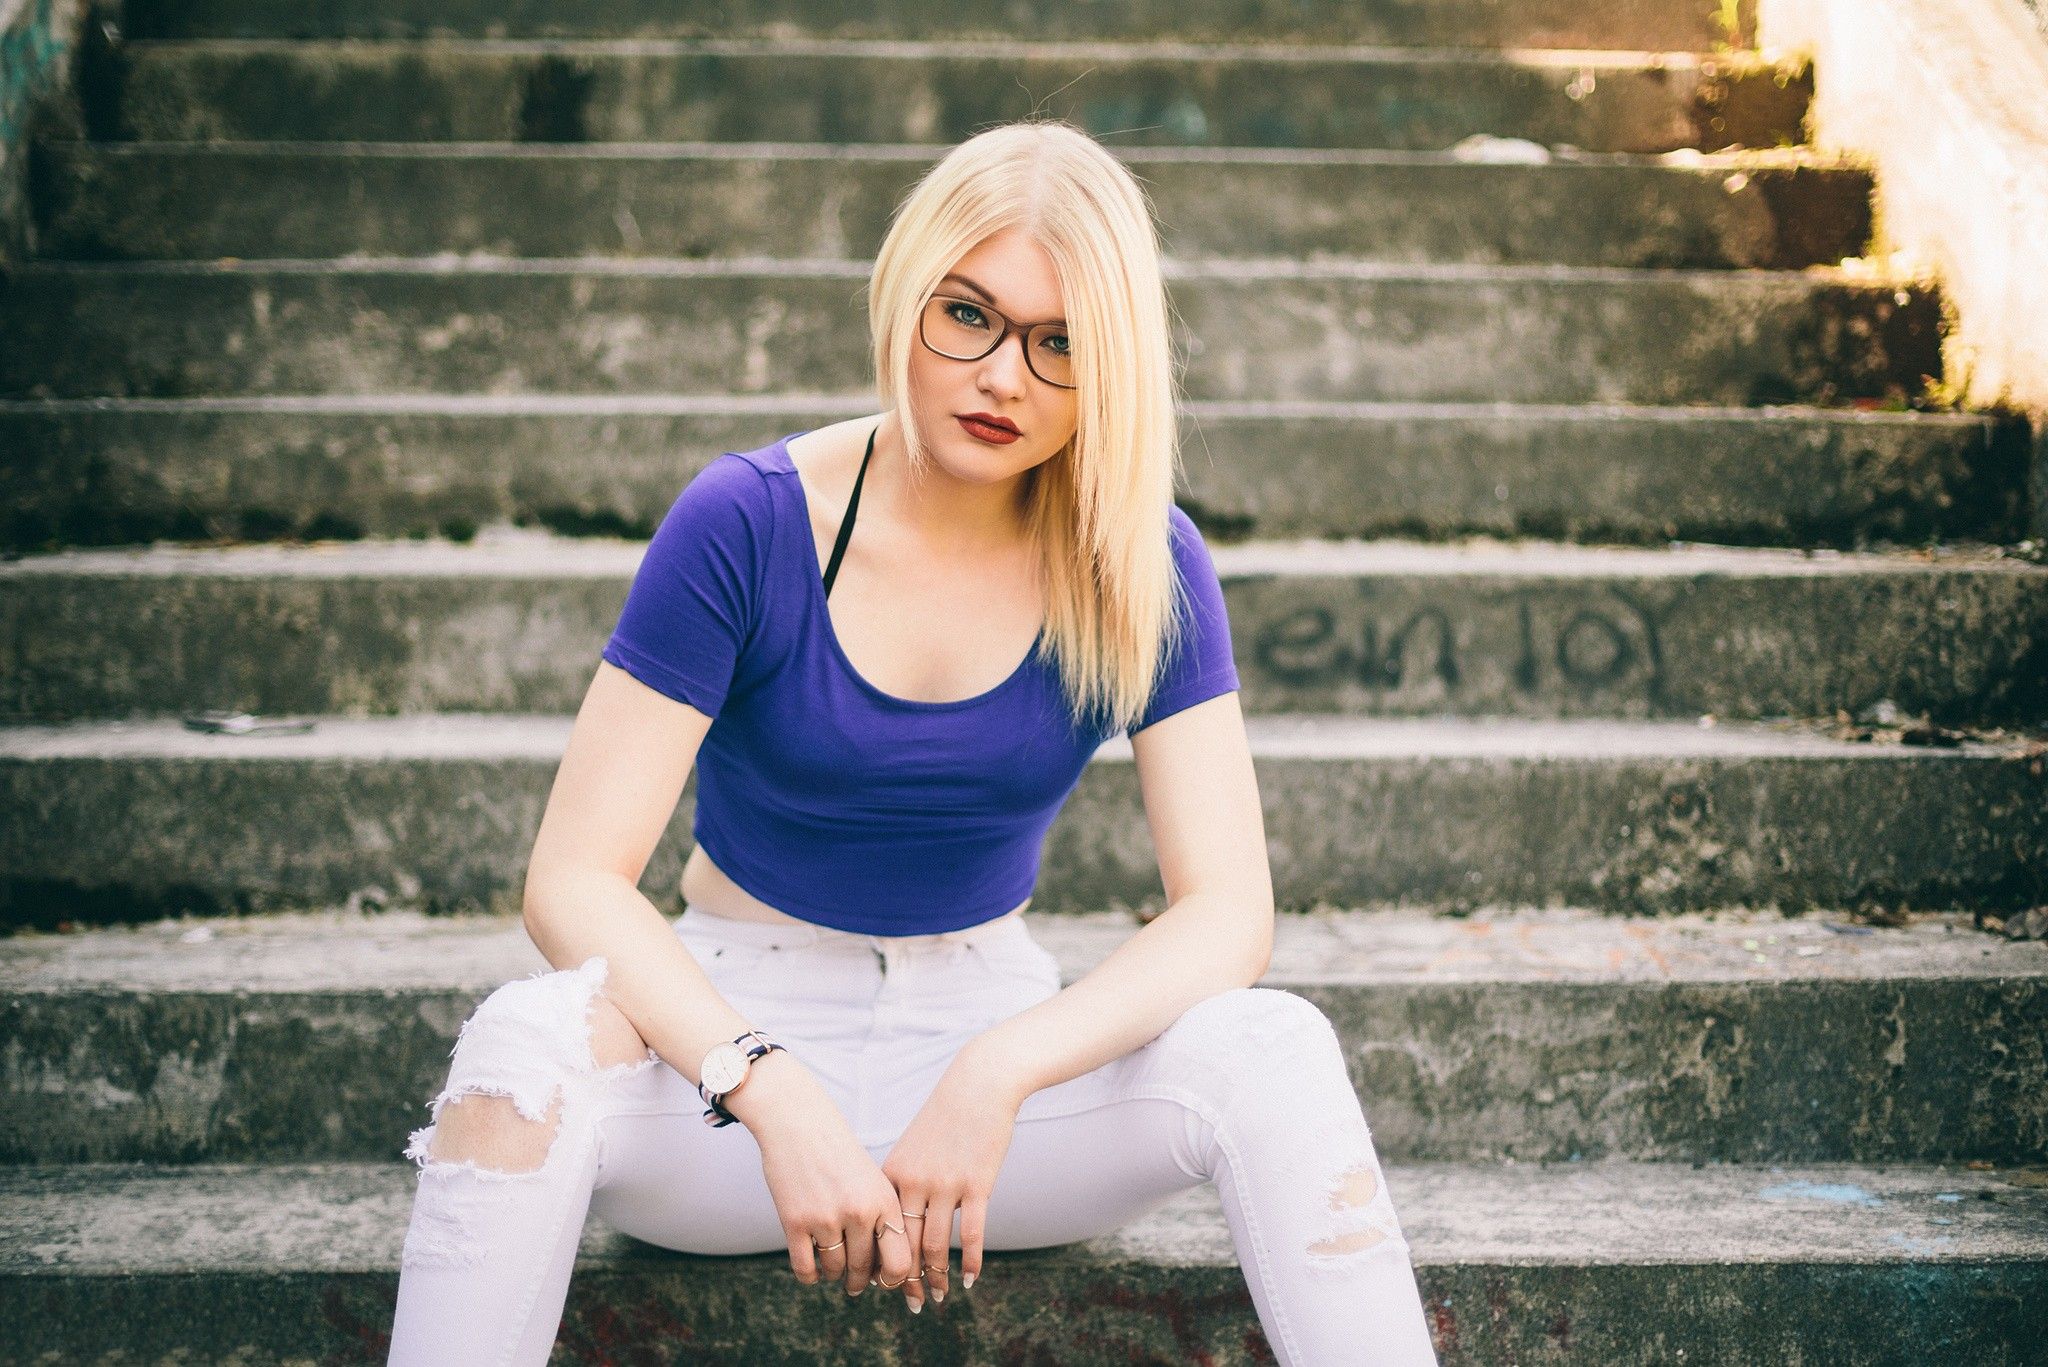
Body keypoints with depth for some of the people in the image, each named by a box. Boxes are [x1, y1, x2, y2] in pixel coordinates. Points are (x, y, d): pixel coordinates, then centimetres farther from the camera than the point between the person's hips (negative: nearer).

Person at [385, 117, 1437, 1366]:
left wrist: (997, 1074, -29)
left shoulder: (1142, 568, -5)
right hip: (741, 1026, -1)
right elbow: (574, 882, -16)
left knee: (1272, 1050, -28)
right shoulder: (747, 522, -11)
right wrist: (774, 1093, -32)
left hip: (989, 1020, 2)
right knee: (531, 1043, -34)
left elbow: (1229, 911, -13)